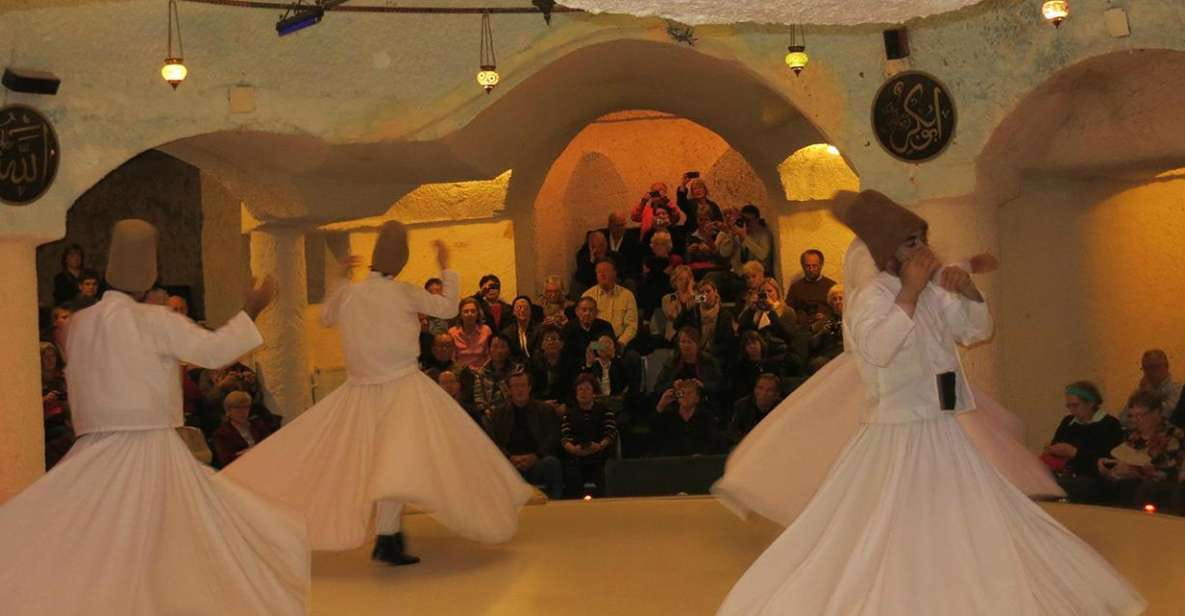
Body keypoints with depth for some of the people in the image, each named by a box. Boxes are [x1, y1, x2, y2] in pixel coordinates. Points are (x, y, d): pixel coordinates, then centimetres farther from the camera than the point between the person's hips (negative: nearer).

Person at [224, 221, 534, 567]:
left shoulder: (349, 293, 4)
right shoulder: (404, 293, -8)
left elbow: (326, 318, 25)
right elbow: (449, 307, 2)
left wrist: (341, 280, 32)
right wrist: (445, 267, 14)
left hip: (360, 389, 5)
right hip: (402, 386, -5)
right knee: (400, 459, -10)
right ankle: (386, 539, -19)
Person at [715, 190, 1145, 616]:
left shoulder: (934, 294, 8)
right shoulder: (872, 297, -14)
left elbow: (978, 331, 15)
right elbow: (877, 351, -31)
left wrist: (969, 292, -3)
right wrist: (909, 294, -26)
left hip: (944, 433, 8)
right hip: (896, 436, -8)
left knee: (966, 527, 16)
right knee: (895, 542, -3)